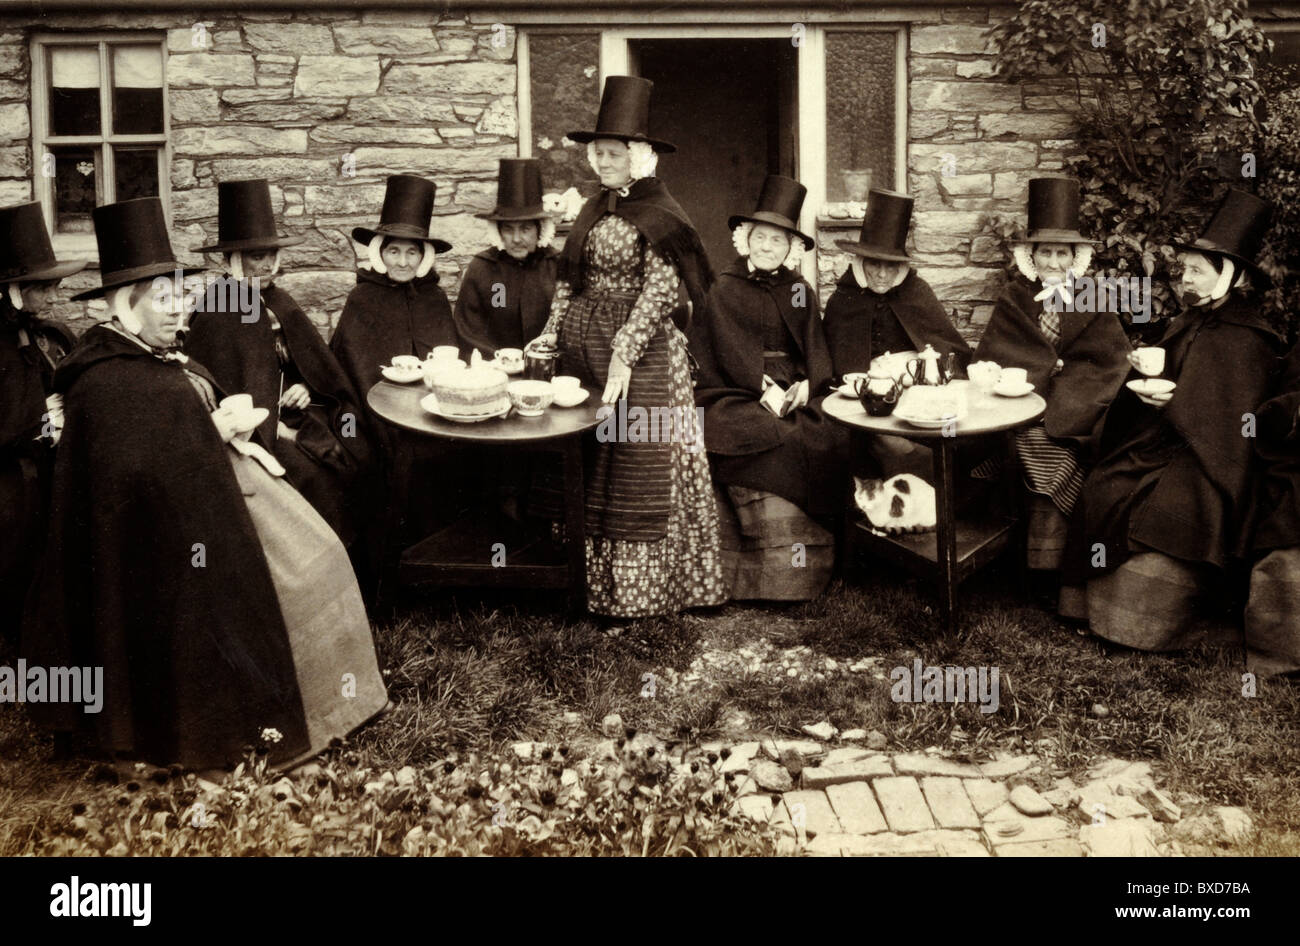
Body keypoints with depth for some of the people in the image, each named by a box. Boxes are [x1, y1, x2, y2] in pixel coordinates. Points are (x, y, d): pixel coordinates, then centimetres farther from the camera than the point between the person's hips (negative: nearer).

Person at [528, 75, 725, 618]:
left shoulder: (658, 215, -9)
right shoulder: (594, 211, 13)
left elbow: (661, 290, -16)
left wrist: (623, 352, -22)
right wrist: (552, 331, 6)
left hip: (640, 351, -7)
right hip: (584, 348, 8)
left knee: (640, 466, -4)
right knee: (590, 463, 10)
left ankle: (640, 588, 5)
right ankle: (595, 578, 20)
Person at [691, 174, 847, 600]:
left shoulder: (800, 292, 17)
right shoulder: (726, 289, 4)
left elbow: (815, 348, 10)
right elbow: (732, 351, -6)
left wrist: (806, 386, -10)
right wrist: (766, 391, -18)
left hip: (797, 393, 4)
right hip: (739, 395, -4)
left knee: (833, 435, -21)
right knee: (774, 439, -29)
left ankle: (808, 567, -11)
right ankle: (772, 579, -22)